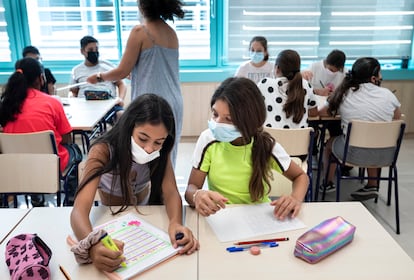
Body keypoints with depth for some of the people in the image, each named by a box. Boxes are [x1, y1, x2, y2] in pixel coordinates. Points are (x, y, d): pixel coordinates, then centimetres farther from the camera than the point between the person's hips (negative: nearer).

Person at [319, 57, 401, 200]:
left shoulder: (344, 94, -8)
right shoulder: (388, 94, -5)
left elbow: (323, 112, 6)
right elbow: (398, 117, 12)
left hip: (353, 153, -2)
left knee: (331, 142, 29)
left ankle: (328, 183, 44)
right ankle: (372, 186, 34)